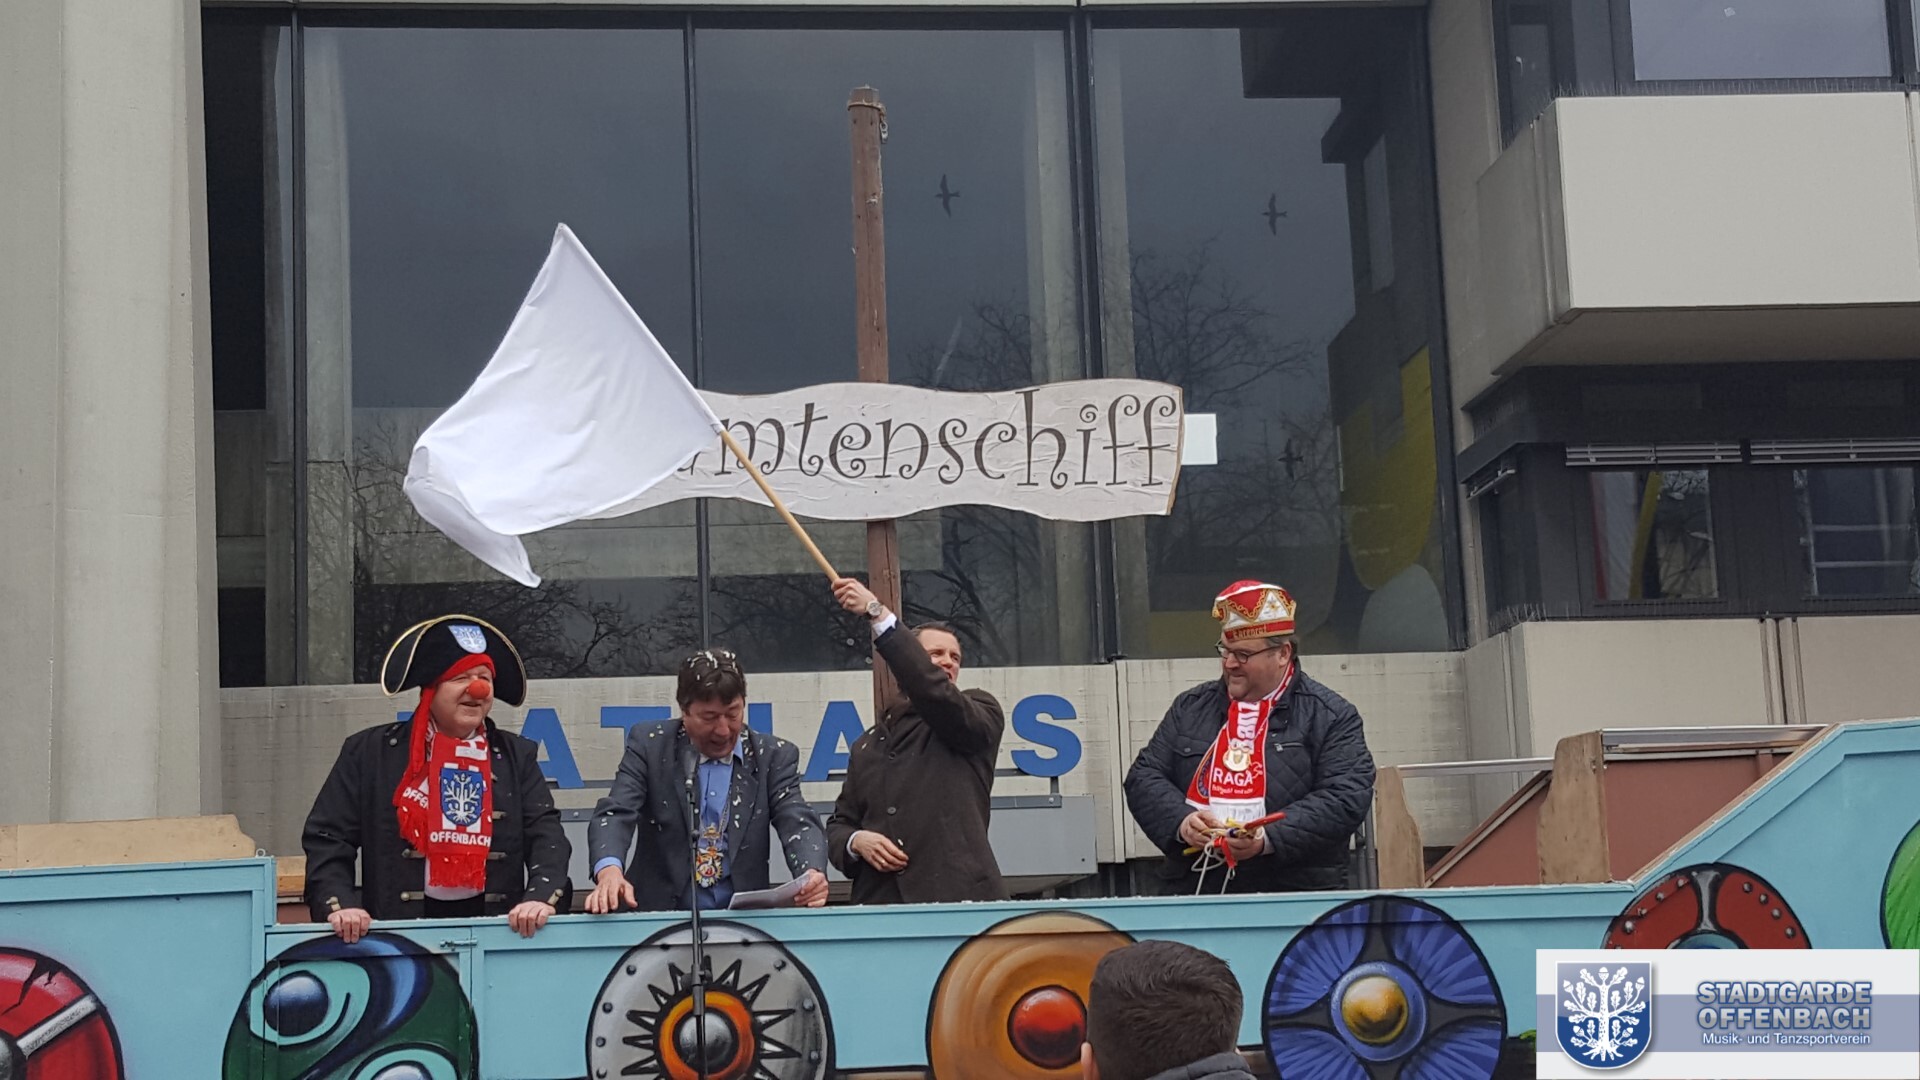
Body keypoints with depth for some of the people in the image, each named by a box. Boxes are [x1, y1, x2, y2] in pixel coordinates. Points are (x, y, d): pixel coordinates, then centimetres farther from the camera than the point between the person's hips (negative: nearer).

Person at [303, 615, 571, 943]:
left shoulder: (517, 757, 13)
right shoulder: (370, 752, 7)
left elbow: (546, 833, 5)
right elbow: (327, 837, 5)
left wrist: (542, 896, -13)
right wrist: (338, 903, -11)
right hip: (399, 931, -1)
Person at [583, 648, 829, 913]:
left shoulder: (773, 756, 4)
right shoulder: (649, 745, 2)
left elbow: (798, 822, -7)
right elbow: (616, 813, -9)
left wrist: (811, 874, -30)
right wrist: (609, 870, -30)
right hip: (659, 914, -1)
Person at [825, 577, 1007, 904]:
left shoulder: (980, 715, 8)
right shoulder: (868, 746, 23)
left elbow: (934, 690, -12)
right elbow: (838, 825, 24)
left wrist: (877, 612, -16)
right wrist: (856, 841, -2)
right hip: (879, 904, 4)